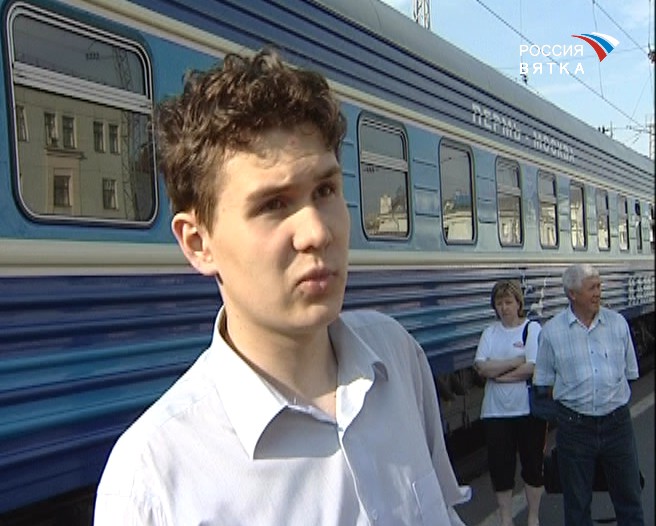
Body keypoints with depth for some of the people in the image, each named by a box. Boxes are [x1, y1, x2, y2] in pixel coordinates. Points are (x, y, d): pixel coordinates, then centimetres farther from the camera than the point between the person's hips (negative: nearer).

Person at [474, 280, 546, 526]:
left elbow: (532, 368, -16)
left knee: (532, 464, 10)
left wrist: (497, 373, -11)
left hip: (528, 409, -2)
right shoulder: (490, 332, 6)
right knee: (499, 466, 7)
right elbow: (481, 367, -7)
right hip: (496, 412, 3)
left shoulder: (532, 329, -4)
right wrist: (516, 361, -13)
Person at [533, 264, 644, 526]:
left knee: (628, 495, 13)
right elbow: (543, 382, 3)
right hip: (575, 424, -1)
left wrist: (613, 396, 7)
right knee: (577, 503, 11)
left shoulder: (617, 322, 3)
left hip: (617, 422, 2)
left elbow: (630, 372, 11)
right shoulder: (552, 330, -4)